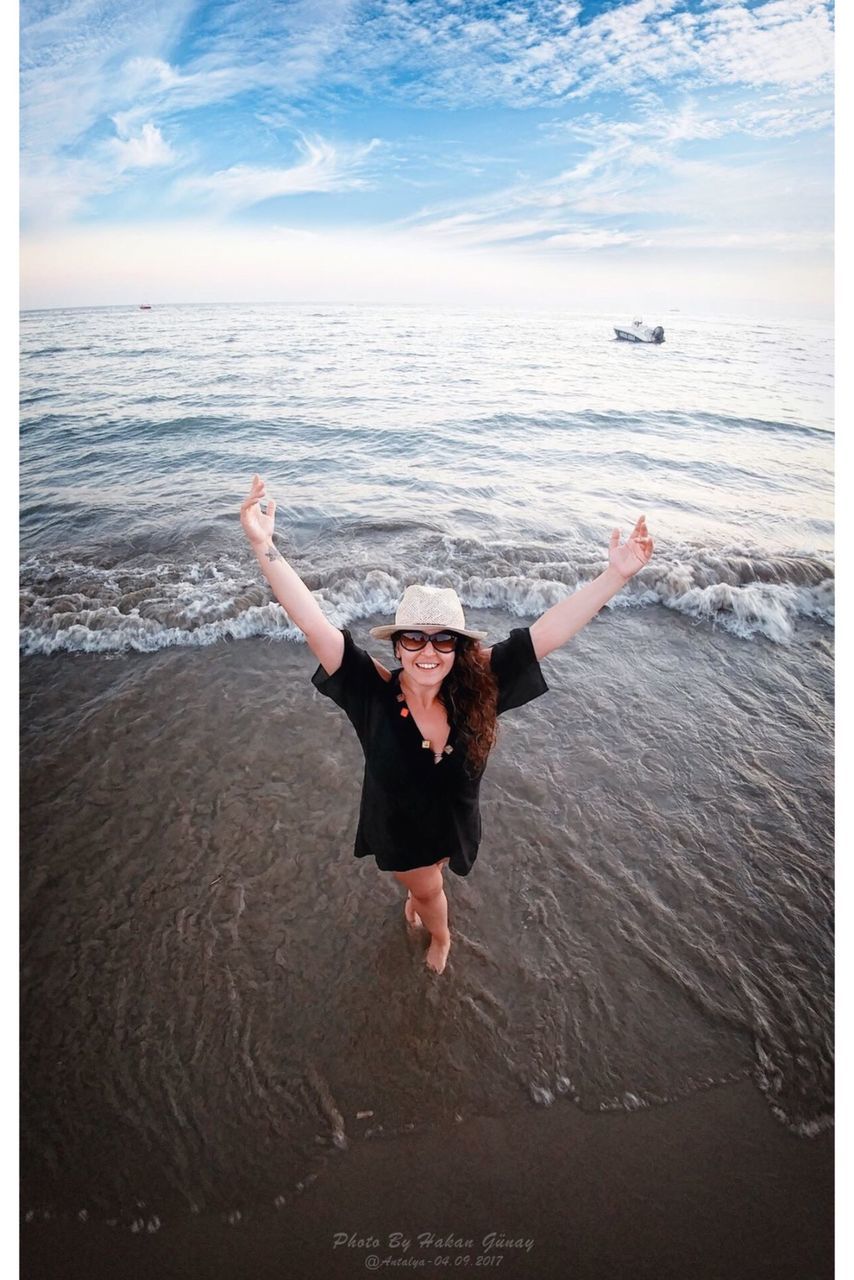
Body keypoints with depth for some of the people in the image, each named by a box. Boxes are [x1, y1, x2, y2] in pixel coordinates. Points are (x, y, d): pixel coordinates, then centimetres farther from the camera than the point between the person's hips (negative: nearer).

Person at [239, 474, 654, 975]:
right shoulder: (374, 692, -33)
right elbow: (313, 623, -42)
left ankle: (415, 897, 70)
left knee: (427, 878, 33)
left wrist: (616, 575, -41)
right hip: (399, 828, -2)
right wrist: (265, 547, -52)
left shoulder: (479, 687, -28)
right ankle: (440, 937, 62)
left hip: (455, 823, 2)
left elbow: (549, 631, -34)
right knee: (429, 887, 27)